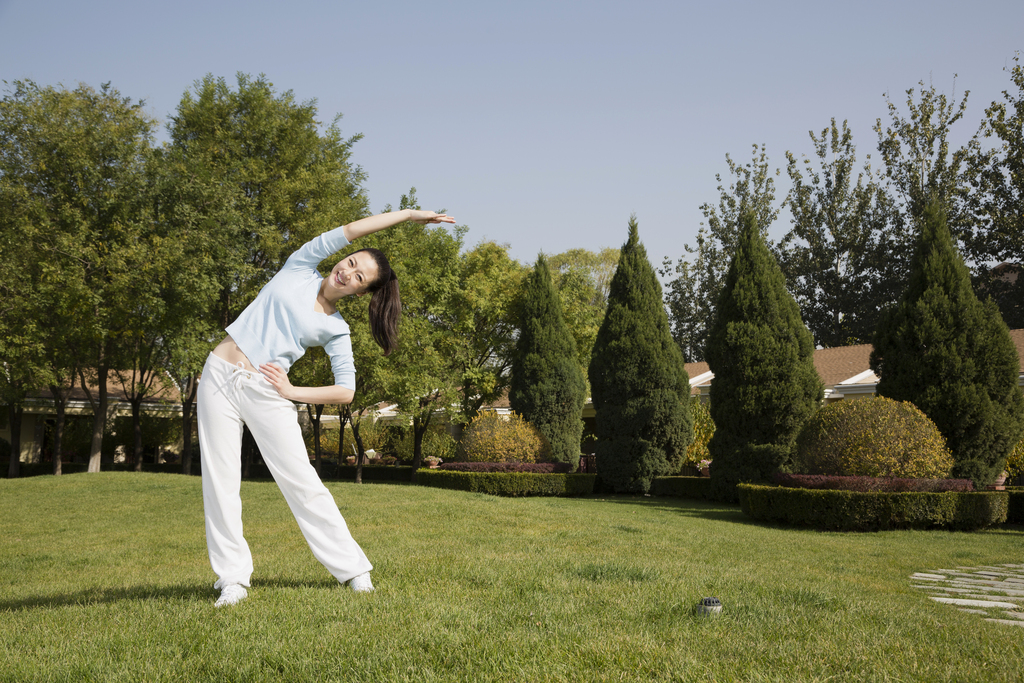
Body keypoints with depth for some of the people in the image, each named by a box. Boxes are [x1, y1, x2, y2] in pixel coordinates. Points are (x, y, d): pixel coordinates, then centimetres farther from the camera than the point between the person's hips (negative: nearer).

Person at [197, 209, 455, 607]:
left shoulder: (336, 330, 3)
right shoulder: (300, 268, 7)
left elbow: (346, 391, 0)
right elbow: (349, 231, 0)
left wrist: (292, 392, -7)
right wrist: (407, 214, 4)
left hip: (264, 392, -1)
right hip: (219, 378, 2)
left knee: (302, 482, -4)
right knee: (220, 482, -1)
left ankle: (353, 569, 5)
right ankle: (232, 580, 9)